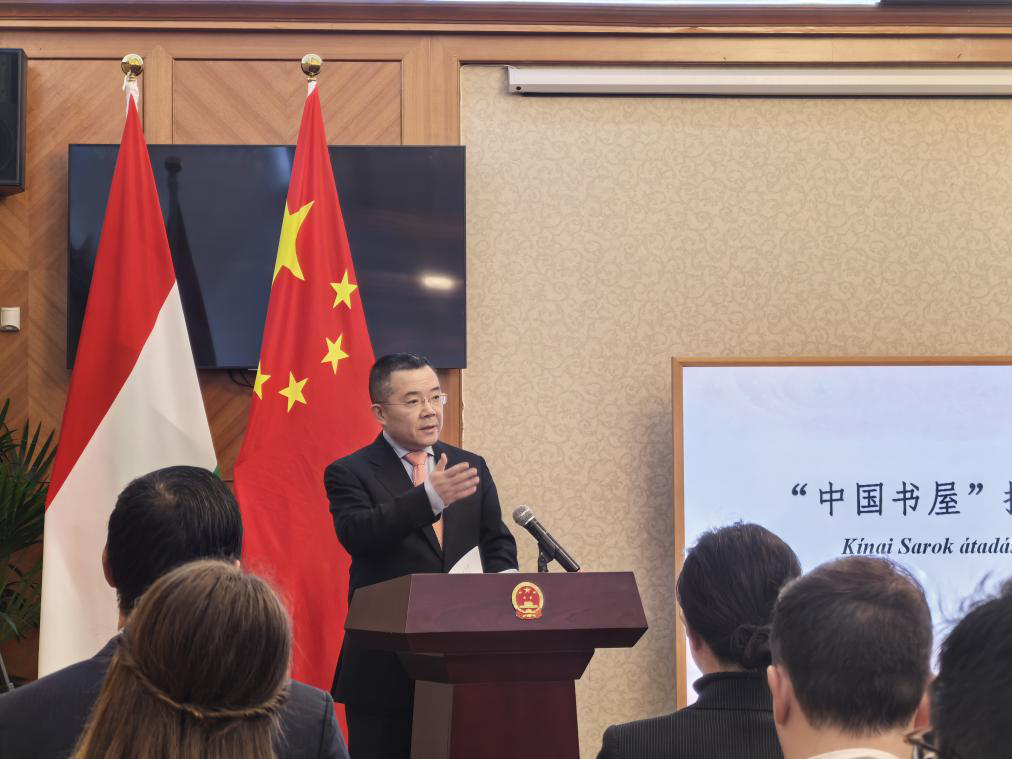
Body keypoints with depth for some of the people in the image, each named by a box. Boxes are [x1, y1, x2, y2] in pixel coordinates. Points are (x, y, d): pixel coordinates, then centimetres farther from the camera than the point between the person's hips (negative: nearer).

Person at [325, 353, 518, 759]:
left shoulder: (471, 466, 13)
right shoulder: (349, 474, -2)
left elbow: (497, 543, 13)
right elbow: (358, 535, -20)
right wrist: (429, 498, -34)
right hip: (387, 668, -4)